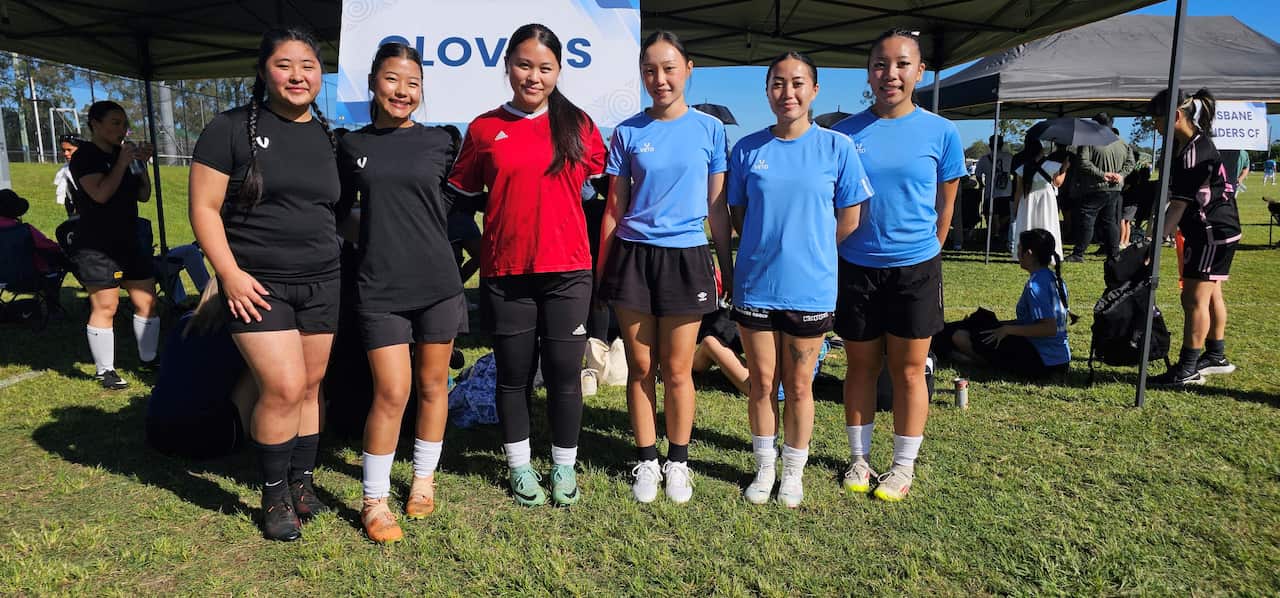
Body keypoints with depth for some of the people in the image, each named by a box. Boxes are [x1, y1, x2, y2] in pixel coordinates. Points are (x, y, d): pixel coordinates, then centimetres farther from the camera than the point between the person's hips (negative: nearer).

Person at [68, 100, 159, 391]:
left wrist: (142, 164, 1)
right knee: (105, 307, -7)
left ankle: (148, 359, 19)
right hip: (97, 247, -7)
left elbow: (143, 195, 13)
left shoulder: (122, 154, 14)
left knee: (147, 302, 6)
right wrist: (123, 162, -15)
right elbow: (101, 193, -21)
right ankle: (105, 370, 3)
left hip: (129, 242, 7)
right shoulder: (85, 156, -6)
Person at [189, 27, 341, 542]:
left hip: (321, 282, 5)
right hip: (259, 285, -4)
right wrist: (230, 274, -14)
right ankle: (274, 496, 9)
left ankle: (302, 482, 25)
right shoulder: (232, 128, -4)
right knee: (284, 388, -11)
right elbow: (204, 208, -6)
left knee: (310, 387, 8)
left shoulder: (327, 137, 11)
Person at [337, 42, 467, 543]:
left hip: (437, 281, 1)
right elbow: (340, 210, 16)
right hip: (380, 286, 0)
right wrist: (373, 239, 6)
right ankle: (374, 500, 11)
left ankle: (424, 478, 30)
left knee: (433, 385, 10)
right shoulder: (352, 145, 6)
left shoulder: (439, 141, 3)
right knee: (391, 392, -6)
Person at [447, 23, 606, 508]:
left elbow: (601, 175, 16)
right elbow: (461, 193, 10)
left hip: (566, 270, 0)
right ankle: (520, 466, 27)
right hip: (505, 271, 0)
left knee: (564, 373, 5)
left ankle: (564, 467, 23)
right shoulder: (484, 129, 3)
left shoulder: (578, 125, 4)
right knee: (514, 374, 10)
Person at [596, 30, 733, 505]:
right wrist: (600, 270, 6)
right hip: (632, 256, 1)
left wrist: (729, 265, 5)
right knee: (641, 367, 8)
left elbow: (717, 205, 6)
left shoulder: (710, 129, 2)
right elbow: (614, 208, 7)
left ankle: (678, 461, 24)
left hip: (686, 257, -1)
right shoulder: (627, 132, 4)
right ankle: (646, 461, 23)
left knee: (677, 369, 5)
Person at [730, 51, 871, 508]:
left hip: (810, 288, -1)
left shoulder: (837, 148, -3)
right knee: (762, 383, 11)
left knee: (798, 386, 10)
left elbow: (849, 221, 2)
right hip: (755, 286, 2)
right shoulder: (748, 149, 2)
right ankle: (764, 468, 29)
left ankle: (793, 472, 28)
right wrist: (769, 249, 4)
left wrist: (808, 253, 4)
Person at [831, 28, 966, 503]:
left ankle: (904, 465, 23)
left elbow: (944, 208, 6)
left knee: (908, 370, 8)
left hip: (914, 268, -1)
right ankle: (859, 458, 27)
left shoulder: (940, 132, -3)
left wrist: (922, 253, 10)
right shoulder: (845, 133, -1)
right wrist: (833, 255, 5)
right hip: (855, 268, 1)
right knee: (861, 367, 12)